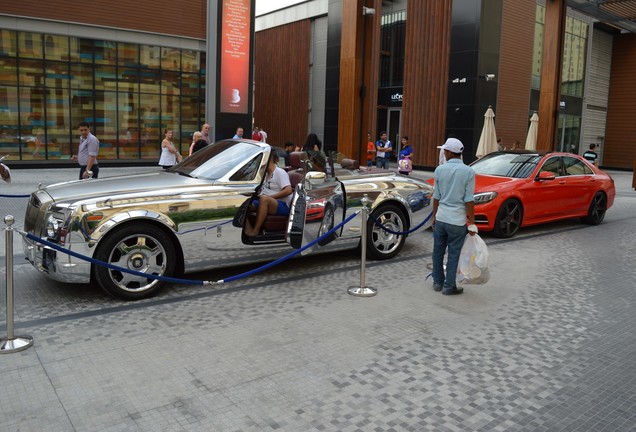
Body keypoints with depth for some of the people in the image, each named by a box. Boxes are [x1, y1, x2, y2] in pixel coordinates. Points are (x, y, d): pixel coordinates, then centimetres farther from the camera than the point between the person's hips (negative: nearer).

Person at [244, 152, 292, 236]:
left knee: (264, 199, -38)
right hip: (266, 204, 8)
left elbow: (288, 191, -18)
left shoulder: (280, 172, -5)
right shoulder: (265, 174, 20)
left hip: (282, 206, -8)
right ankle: (247, 229, -31)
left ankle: (255, 231, -35)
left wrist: (269, 196, -18)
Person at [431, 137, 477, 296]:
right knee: (453, 254, 6)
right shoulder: (468, 172, -9)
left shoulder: (440, 170, -2)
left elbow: (436, 197, 4)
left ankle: (437, 282, 26)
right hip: (457, 220, -3)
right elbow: (469, 200, -10)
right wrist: (472, 223, -3)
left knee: (438, 251, 16)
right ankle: (449, 286, 13)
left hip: (441, 218, 3)